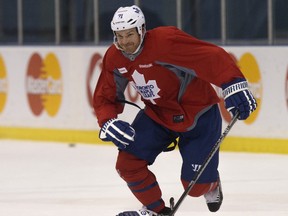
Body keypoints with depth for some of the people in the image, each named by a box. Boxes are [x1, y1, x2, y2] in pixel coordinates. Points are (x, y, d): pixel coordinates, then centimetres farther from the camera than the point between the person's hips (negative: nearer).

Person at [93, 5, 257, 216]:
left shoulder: (166, 41, -32)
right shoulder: (114, 58, -9)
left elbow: (213, 57, -38)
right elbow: (104, 98, 1)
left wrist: (234, 86, -50)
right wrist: (108, 124, -19)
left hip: (199, 115, -6)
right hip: (157, 115, 6)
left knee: (195, 185, -5)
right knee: (127, 163, -9)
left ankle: (211, 185, 36)